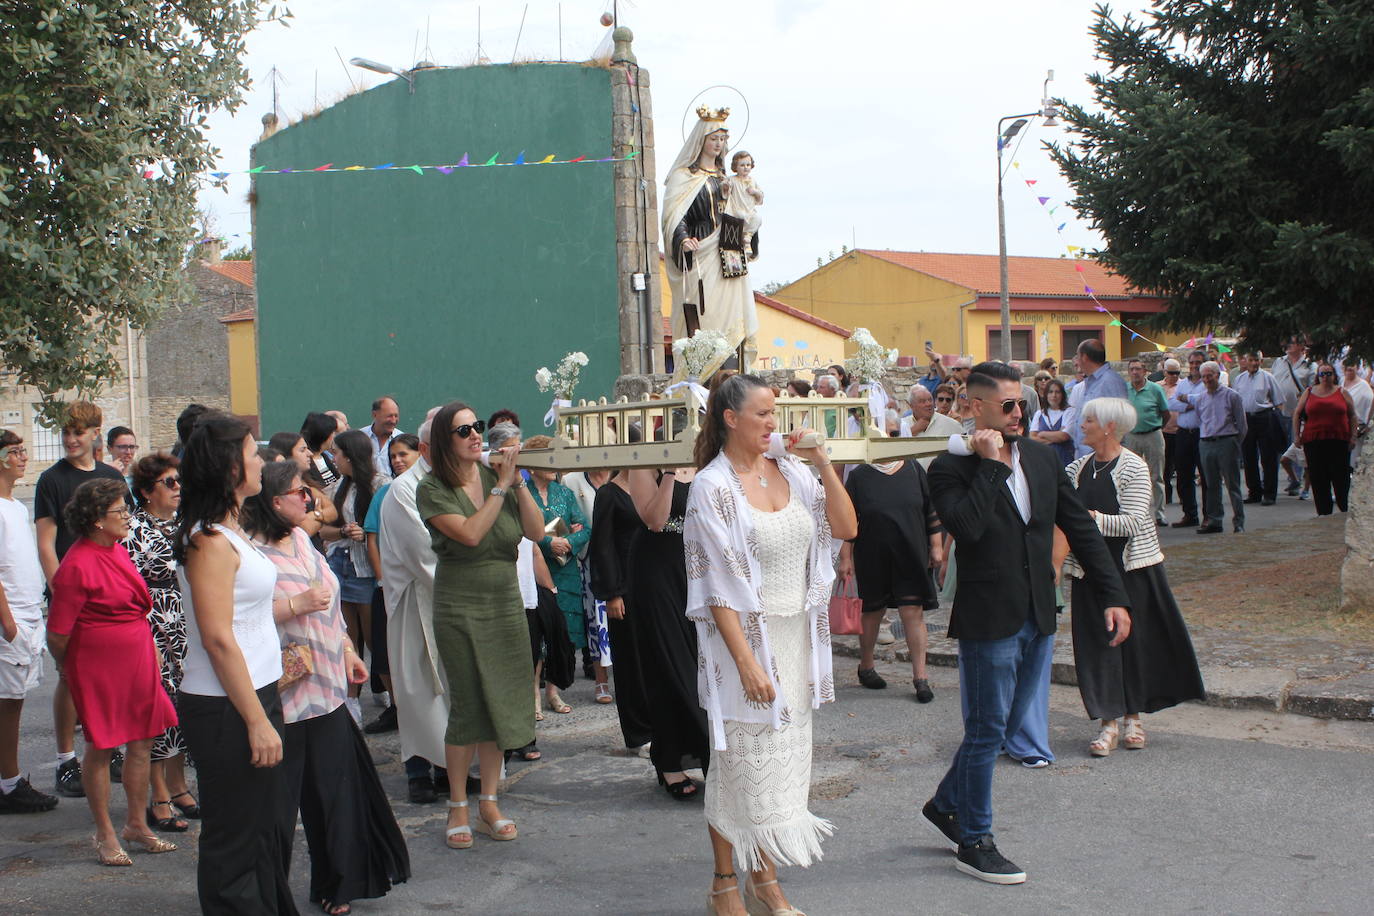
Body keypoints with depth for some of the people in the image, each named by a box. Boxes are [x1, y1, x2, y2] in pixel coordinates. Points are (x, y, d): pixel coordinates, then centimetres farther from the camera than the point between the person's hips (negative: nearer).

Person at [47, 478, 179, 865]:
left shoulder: (118, 551, 9)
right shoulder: (77, 567, -19)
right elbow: (57, 632, -14)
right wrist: (67, 670, 0)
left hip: (137, 661, 8)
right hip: (98, 667, -8)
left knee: (141, 743, 11)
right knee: (101, 748, 4)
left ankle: (136, 824, 25)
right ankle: (105, 834, 16)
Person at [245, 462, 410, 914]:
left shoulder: (300, 538, 12)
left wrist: (347, 650, 21)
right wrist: (297, 604, -23)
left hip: (325, 689, 8)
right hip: (282, 694, -8)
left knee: (336, 788, 13)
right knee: (279, 798, 2)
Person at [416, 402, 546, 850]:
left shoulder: (497, 476, 4)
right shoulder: (433, 490, -7)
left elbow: (536, 531, -3)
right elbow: (470, 533, -21)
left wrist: (518, 481, -12)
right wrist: (501, 487, -17)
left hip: (506, 603, 4)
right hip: (459, 608, -4)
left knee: (500, 704, 6)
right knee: (467, 707, -1)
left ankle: (489, 803, 18)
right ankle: (458, 808, 13)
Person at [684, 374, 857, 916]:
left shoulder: (790, 471, 4)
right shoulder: (713, 487, -12)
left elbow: (846, 528, 2)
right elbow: (718, 586, -15)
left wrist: (824, 465, -7)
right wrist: (747, 662, -19)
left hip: (797, 637, 6)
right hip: (745, 637, -6)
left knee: (782, 759, 12)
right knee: (741, 761, 4)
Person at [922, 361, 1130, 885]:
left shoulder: (1042, 458, 6)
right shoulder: (951, 468, -12)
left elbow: (1080, 527, 9)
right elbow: (966, 526, -30)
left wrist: (1113, 594, 4)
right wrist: (991, 464, -22)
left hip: (1038, 618, 7)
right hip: (989, 620, -7)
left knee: (1006, 725, 17)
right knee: (987, 730, 3)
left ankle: (945, 806, 35)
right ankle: (974, 842, 18)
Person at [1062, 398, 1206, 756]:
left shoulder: (1134, 468, -10)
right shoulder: (1079, 468, 7)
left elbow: (1134, 522, -19)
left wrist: (1091, 518, -22)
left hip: (1132, 568, -4)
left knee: (1135, 639, 5)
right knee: (1098, 643, 1)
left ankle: (1132, 718, 19)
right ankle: (1109, 722, 6)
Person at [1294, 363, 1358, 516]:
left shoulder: (1342, 393, 8)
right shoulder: (1309, 393, 11)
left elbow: (1352, 416, 9)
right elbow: (1297, 414, 13)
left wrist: (1353, 437, 1)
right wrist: (1296, 435, 5)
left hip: (1339, 441, -1)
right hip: (1313, 442, 1)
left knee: (1341, 477, -2)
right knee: (1318, 480, 1)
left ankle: (1346, 511, 9)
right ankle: (1323, 513, 7)